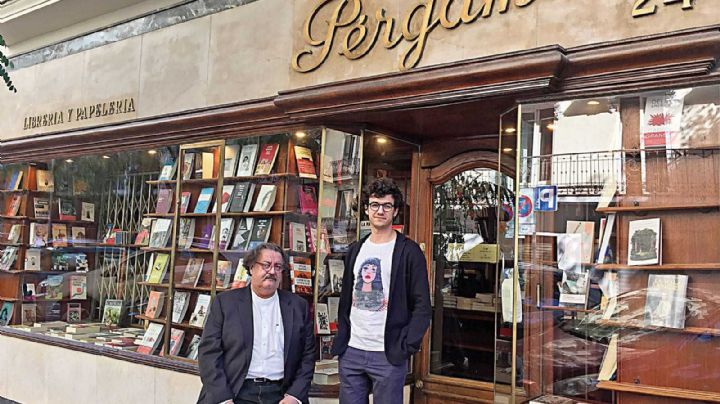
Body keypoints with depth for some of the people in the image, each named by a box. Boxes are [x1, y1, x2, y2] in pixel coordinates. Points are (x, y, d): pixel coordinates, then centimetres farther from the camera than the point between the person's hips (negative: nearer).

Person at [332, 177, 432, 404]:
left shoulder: (409, 251, -4)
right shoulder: (355, 250, 11)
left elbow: (422, 306, -7)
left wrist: (406, 348, -12)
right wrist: (341, 339, 9)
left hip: (389, 355, -4)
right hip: (351, 351, 5)